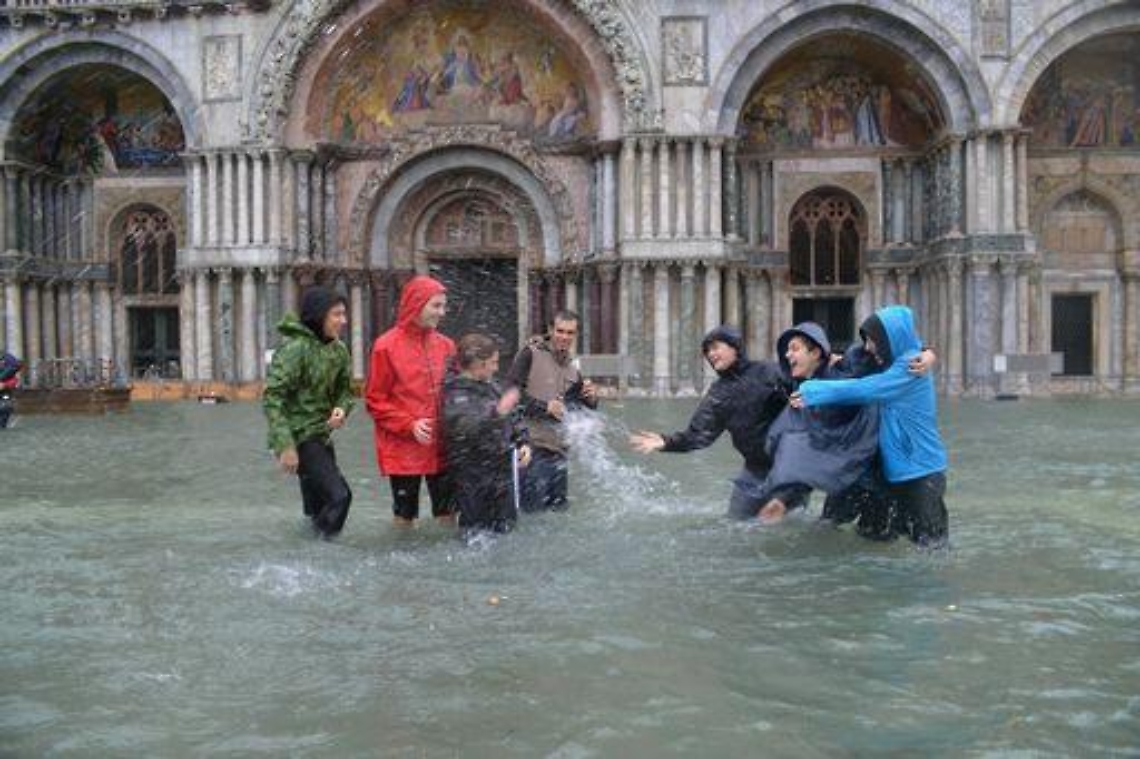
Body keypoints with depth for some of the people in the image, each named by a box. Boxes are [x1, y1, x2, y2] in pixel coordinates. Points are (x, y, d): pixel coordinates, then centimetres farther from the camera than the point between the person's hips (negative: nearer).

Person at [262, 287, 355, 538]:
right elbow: (272, 398, -21)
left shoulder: (338, 350, 5)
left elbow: (344, 389, 15)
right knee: (338, 495, -15)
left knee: (318, 501, 15)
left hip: (321, 435, 8)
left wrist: (341, 409, -9)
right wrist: (285, 446, -26)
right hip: (299, 438, -8)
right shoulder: (295, 348, -18)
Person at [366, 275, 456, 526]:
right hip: (403, 446, -4)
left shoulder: (445, 345, 6)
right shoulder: (387, 346, -7)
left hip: (442, 446, 4)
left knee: (447, 510, 11)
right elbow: (375, 400, -6)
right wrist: (409, 424, -16)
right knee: (405, 513, 7)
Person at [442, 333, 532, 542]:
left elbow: (507, 424, 24)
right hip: (475, 483, -8)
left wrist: (522, 444, 9)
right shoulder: (456, 393, -14)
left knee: (505, 530, 17)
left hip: (502, 475, 8)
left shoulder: (488, 387, 12)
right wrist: (498, 411, -29)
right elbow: (461, 429, -32)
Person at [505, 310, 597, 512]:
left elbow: (585, 408, 22)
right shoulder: (530, 354, -3)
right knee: (533, 510, -9)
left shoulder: (572, 369, 17)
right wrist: (544, 406, -18)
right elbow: (510, 390, -14)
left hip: (558, 449, 7)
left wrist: (591, 397, -1)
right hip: (532, 445, -7)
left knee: (559, 509, 12)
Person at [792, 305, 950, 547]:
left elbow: (864, 389, -23)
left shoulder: (910, 366, -17)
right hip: (898, 471, 9)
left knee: (930, 544, 0)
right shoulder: (891, 365, 11)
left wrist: (815, 392, -21)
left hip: (922, 472, -9)